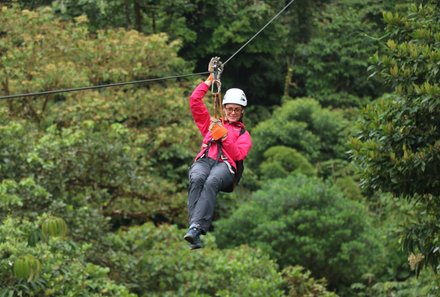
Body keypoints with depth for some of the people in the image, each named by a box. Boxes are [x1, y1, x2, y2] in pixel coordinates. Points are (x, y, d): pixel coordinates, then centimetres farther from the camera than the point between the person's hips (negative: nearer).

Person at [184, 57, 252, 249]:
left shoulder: (243, 134, 27)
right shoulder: (210, 123, 34)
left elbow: (238, 154, 8)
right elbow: (195, 101, 30)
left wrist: (223, 135, 0)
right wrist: (211, 79, 30)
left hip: (225, 165, -2)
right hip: (203, 161, 2)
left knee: (211, 182, -40)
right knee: (197, 179, -38)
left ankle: (195, 228, -57)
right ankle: (195, 225, -54)